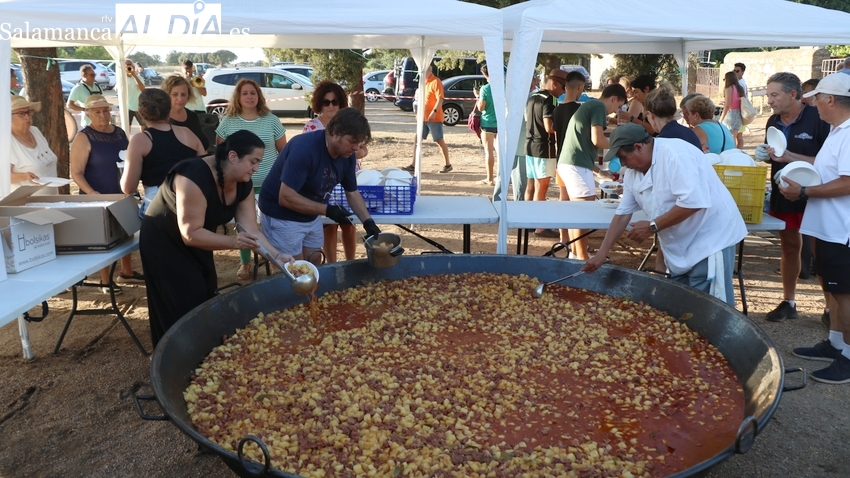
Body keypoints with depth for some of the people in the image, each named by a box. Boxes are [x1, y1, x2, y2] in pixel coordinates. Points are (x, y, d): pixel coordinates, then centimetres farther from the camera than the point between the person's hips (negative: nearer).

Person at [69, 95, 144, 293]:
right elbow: (76, 173, -16)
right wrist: (91, 192, -29)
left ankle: (126, 272, 34)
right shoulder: (84, 137, -12)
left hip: (121, 193, 6)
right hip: (97, 198, -6)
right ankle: (105, 281, 13)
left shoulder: (119, 133, 6)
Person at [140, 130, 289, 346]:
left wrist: (276, 255, -28)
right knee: (185, 309, -3)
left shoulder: (243, 184, -11)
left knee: (206, 301, 14)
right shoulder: (195, 178, -35)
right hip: (163, 241, -8)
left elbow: (250, 228, -14)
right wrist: (233, 241, -44)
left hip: (195, 242, 8)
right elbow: (191, 234, -34)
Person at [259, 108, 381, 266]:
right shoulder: (304, 148, -30)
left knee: (315, 264, 14)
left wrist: (368, 221, -9)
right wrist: (327, 210, -28)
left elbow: (352, 192, 5)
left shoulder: (347, 155, -8)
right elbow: (286, 197, -31)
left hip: (311, 216, 7)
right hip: (282, 216, -7)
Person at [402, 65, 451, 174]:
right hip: (424, 118, 9)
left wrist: (434, 111, -30)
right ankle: (414, 165, 3)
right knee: (417, 140, 2)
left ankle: (448, 165, 13)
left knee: (440, 141, 1)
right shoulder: (425, 82, 15)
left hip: (434, 118, -9)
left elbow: (440, 98, -20)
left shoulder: (436, 81, -12)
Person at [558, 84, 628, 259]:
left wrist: (602, 171, 26)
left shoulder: (587, 105, 25)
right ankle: (582, 259, -4)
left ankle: (575, 254, 21)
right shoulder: (598, 106, -5)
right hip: (577, 165, -10)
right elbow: (597, 139, -15)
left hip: (568, 163, 10)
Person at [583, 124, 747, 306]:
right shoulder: (633, 172, 4)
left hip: (710, 239, -9)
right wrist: (601, 253, 2)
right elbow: (623, 213, 7)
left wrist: (652, 226, -22)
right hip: (680, 247, 9)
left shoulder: (675, 154, -23)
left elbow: (693, 201, -30)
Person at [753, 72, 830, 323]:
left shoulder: (818, 119, -15)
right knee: (789, 248, 16)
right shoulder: (774, 122, 5)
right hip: (783, 196, 6)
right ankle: (788, 302, 27)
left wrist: (789, 157, -25)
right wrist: (764, 154, -4)